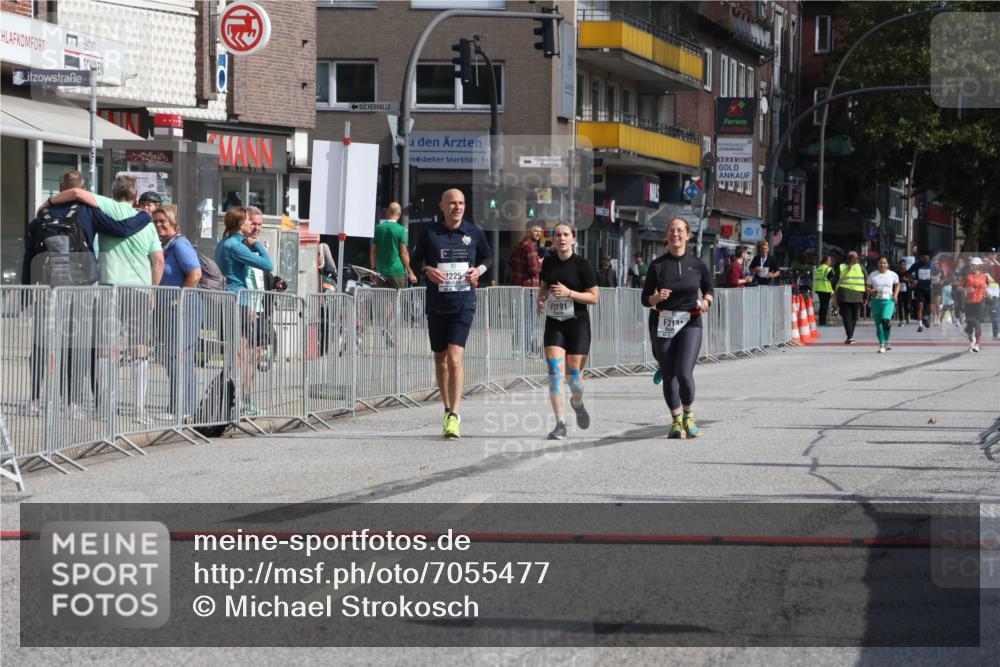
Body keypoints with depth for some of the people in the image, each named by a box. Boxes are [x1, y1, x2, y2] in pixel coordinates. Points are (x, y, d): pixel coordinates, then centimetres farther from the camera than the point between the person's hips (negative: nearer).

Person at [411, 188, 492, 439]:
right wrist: (427, 270, -10)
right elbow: (415, 261, 11)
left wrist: (479, 270, -2)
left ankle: (454, 416, -15)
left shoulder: (474, 233, 4)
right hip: (436, 303, 2)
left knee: (455, 358, -15)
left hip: (463, 304, -2)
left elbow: (488, 257, 19)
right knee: (440, 359, 10)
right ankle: (448, 410, 26)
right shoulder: (430, 233, 2)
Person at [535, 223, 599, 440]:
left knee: (574, 374, 3)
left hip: (577, 324, -3)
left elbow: (594, 297, -7)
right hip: (553, 323, 3)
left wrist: (569, 293, -19)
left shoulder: (582, 265, -7)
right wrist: (541, 298, 2)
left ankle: (577, 404, 38)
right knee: (555, 373, -10)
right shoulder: (549, 262, 6)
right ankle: (560, 424, -9)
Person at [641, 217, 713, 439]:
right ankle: (676, 420, 22)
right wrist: (656, 298, -20)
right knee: (668, 375, 4)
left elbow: (708, 288, 18)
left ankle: (689, 416, 6)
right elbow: (645, 299, 2)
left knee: (684, 372, -17)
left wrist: (706, 301, -3)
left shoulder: (697, 265, 1)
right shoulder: (657, 266, -1)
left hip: (690, 323, -1)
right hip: (662, 324, 1)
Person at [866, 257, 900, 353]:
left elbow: (897, 285, 20)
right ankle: (882, 345, 13)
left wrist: (895, 295, 5)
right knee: (878, 324, 1)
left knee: (885, 320, -22)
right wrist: (871, 291, -12)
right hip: (876, 301, 2)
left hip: (888, 301, -2)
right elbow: (868, 287, 10)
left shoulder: (893, 275, 4)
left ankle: (886, 342, -3)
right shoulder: (872, 275, 3)